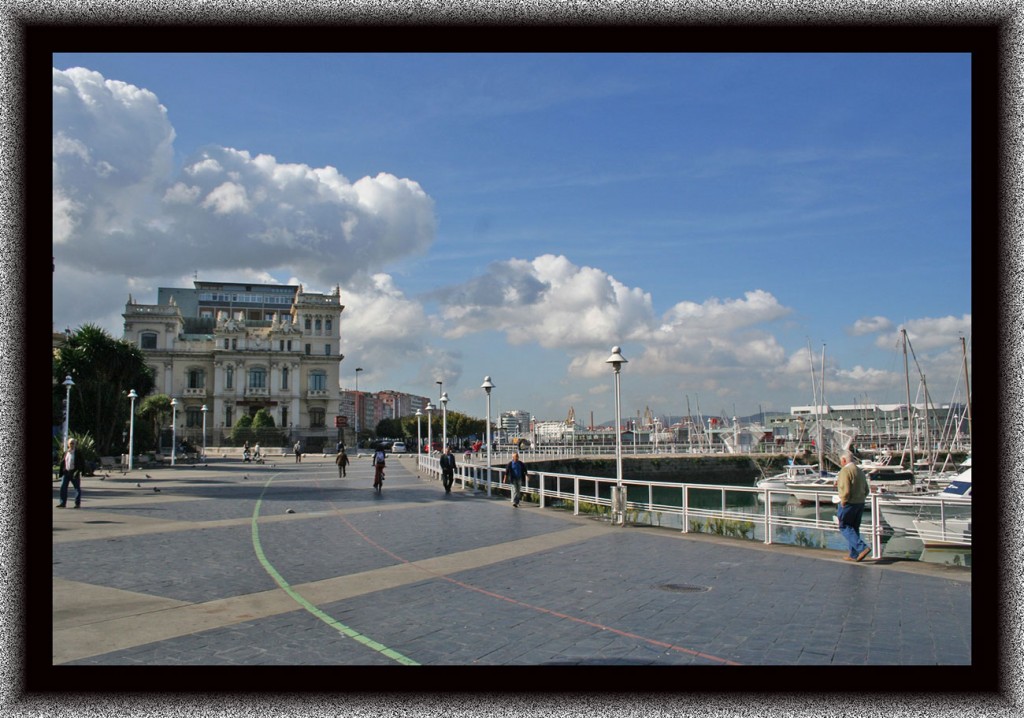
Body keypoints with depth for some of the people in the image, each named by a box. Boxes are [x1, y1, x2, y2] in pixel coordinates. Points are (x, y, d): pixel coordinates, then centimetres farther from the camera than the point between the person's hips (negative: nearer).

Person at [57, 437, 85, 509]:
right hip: (66, 472, 3)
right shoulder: (65, 453, 9)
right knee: (63, 487, -3)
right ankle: (63, 503, 2)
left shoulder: (78, 453, -2)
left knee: (77, 488, 2)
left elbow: (82, 463, -3)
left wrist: (78, 471, -14)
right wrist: (61, 473, 8)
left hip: (74, 473, -3)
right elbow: (62, 463, 13)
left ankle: (77, 503, 10)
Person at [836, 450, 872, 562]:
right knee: (854, 528, 14)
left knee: (844, 527, 0)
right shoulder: (860, 471, 13)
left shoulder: (845, 471, -15)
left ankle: (862, 548, -14)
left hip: (849, 503, -8)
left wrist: (842, 504, -13)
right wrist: (860, 500, 16)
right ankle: (854, 555, 17)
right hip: (860, 503, 8)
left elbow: (846, 490, -22)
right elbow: (866, 490, 16)